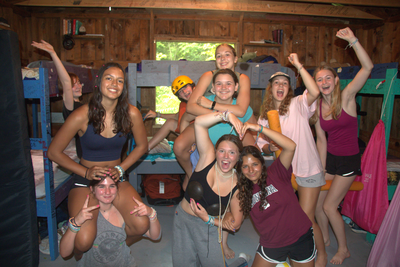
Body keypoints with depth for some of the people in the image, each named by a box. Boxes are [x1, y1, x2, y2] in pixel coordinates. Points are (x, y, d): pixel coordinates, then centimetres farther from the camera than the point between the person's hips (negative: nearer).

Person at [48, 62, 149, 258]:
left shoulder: (131, 114, -9)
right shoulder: (82, 115, -15)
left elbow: (141, 146, 7)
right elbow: (53, 152, -5)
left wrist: (121, 168, -5)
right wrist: (86, 172, -12)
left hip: (116, 179, 3)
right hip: (86, 181, -2)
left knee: (141, 225, -20)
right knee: (83, 241, -22)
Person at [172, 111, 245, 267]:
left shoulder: (237, 185, -12)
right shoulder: (208, 158, -14)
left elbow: (236, 224, -7)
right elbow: (199, 123, -23)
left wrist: (209, 219, -17)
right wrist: (227, 115, -31)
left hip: (209, 227, 0)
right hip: (183, 220, 0)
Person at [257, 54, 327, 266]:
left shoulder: (298, 105, -9)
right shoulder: (264, 117, 5)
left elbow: (315, 92, -31)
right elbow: (261, 145, 9)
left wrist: (298, 66, -27)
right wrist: (270, 147, -14)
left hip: (308, 170, -5)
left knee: (306, 218, 2)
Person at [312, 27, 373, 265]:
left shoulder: (346, 97, -13)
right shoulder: (317, 106, -1)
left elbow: (368, 67, -27)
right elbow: (321, 139, 3)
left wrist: (353, 41, -33)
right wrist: (322, 167, 3)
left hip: (349, 160, -5)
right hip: (329, 158, 5)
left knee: (329, 206, -2)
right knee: (317, 203, 11)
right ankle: (325, 238, 39)